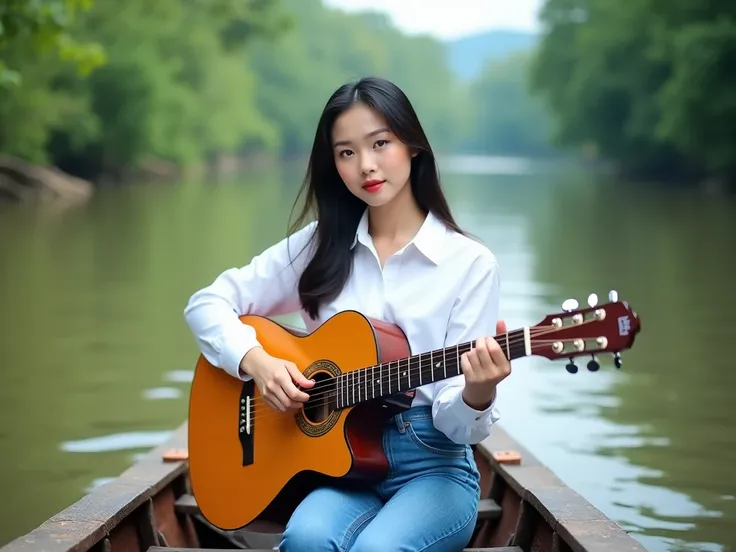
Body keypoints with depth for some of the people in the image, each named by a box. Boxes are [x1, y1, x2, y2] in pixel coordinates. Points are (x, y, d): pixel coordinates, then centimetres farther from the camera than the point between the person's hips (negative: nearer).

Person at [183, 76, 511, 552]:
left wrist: (477, 394, -29)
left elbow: (457, 424, -6)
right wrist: (255, 361, -9)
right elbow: (208, 303, 9)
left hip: (433, 464, -2)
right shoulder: (318, 245, 7)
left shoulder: (470, 263, -3)